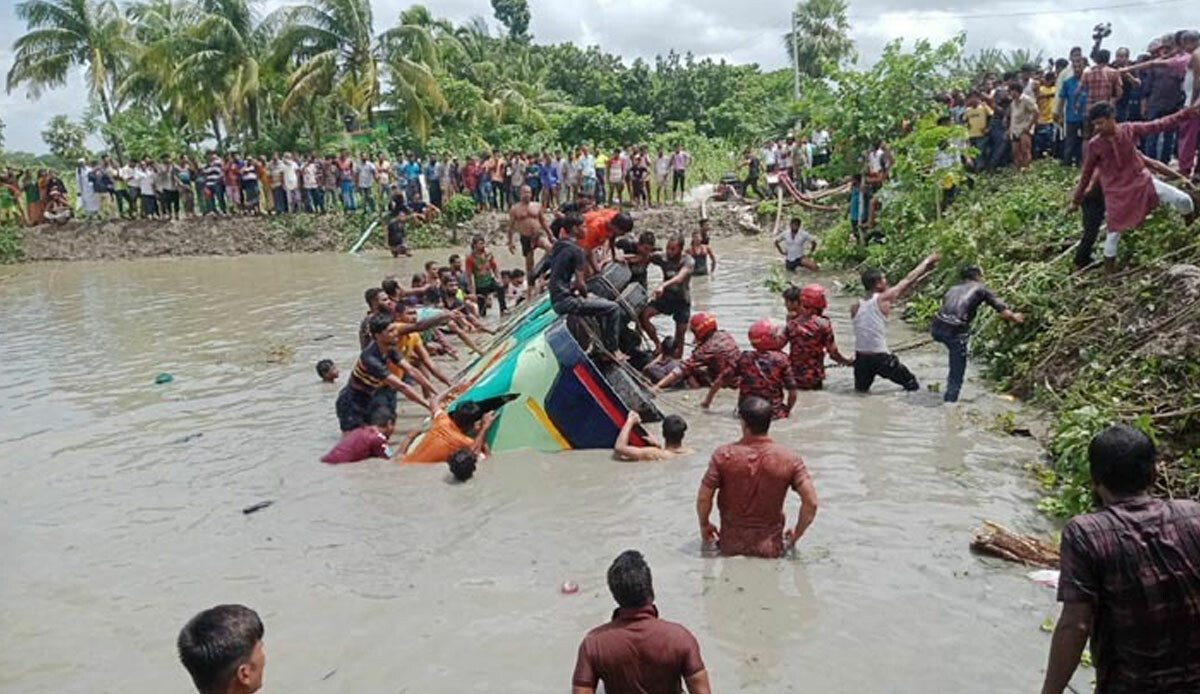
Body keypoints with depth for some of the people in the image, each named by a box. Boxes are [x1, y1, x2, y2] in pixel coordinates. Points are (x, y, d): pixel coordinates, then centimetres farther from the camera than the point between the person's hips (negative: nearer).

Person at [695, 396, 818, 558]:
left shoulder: (724, 455, -14)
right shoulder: (789, 458, -12)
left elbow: (703, 499, -10)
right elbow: (811, 503, -13)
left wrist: (704, 525, 10)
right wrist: (796, 534, 4)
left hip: (730, 546, 0)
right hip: (770, 548, 0)